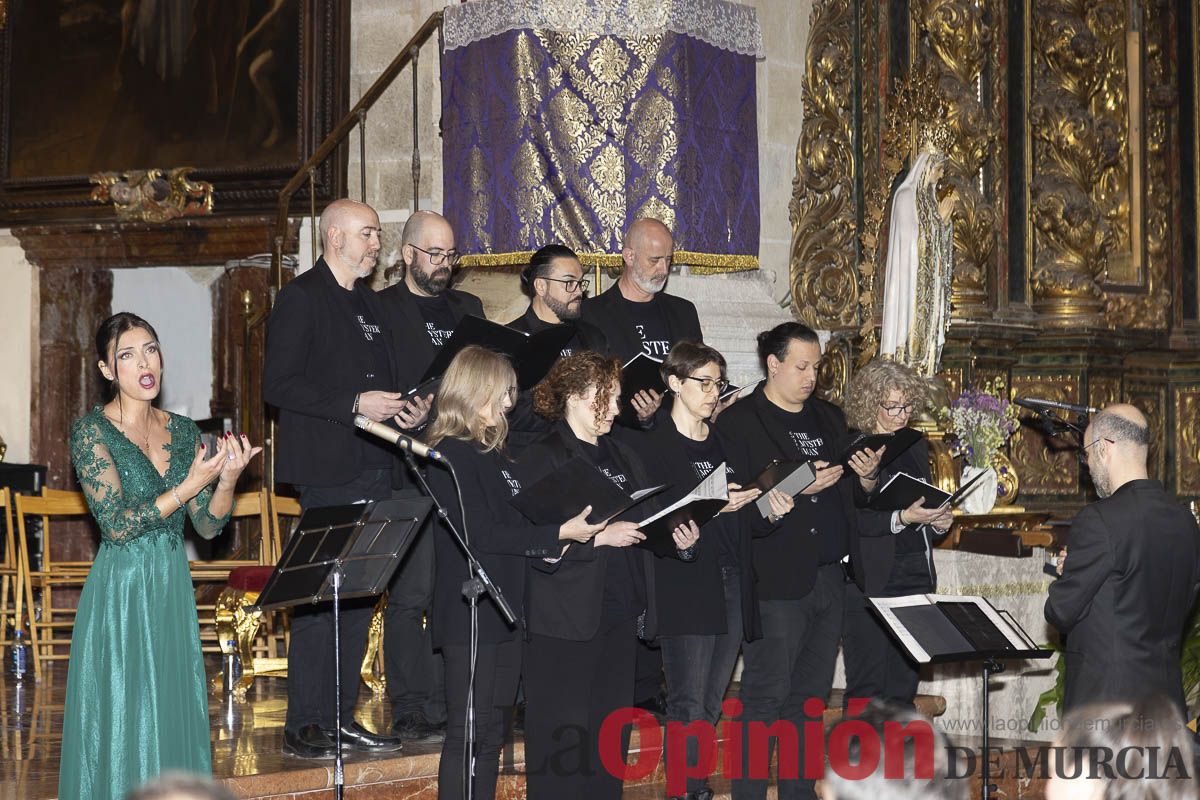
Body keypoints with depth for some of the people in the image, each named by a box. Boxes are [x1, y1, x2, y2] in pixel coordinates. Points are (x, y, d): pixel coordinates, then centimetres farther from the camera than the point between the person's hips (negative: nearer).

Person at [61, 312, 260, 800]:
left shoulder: (182, 431, 8)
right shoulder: (91, 430, -8)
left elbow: (208, 526, 5)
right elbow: (117, 523, -16)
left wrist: (227, 479, -14)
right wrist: (192, 484, -19)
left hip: (173, 591, 5)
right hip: (120, 590, -5)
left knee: (175, 717, 7)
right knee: (124, 724, -2)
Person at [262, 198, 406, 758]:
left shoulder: (367, 302, 19)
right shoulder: (301, 298, -7)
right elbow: (277, 385, -14)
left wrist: (399, 407, 8)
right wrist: (354, 404, -19)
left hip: (373, 469, 8)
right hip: (327, 471, -8)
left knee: (359, 594, 10)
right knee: (321, 594, -7)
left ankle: (341, 715, 17)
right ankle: (304, 725, -2)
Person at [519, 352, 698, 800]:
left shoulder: (622, 458, 17)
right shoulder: (544, 459, -7)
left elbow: (646, 523, 20)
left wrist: (678, 538, 0)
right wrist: (599, 537, -22)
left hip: (620, 612, 7)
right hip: (565, 620, -7)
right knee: (563, 734, -4)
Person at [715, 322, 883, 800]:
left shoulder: (829, 418, 17)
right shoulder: (739, 423, -6)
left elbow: (855, 496, 22)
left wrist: (867, 477, 0)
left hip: (829, 577, 7)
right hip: (775, 581, -7)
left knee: (810, 695, 12)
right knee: (766, 697, -4)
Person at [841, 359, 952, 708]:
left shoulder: (916, 446, 14)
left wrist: (938, 522, 3)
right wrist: (902, 518, -24)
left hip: (915, 576, 6)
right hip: (870, 580, -6)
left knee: (904, 686, 7)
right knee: (867, 686, -5)